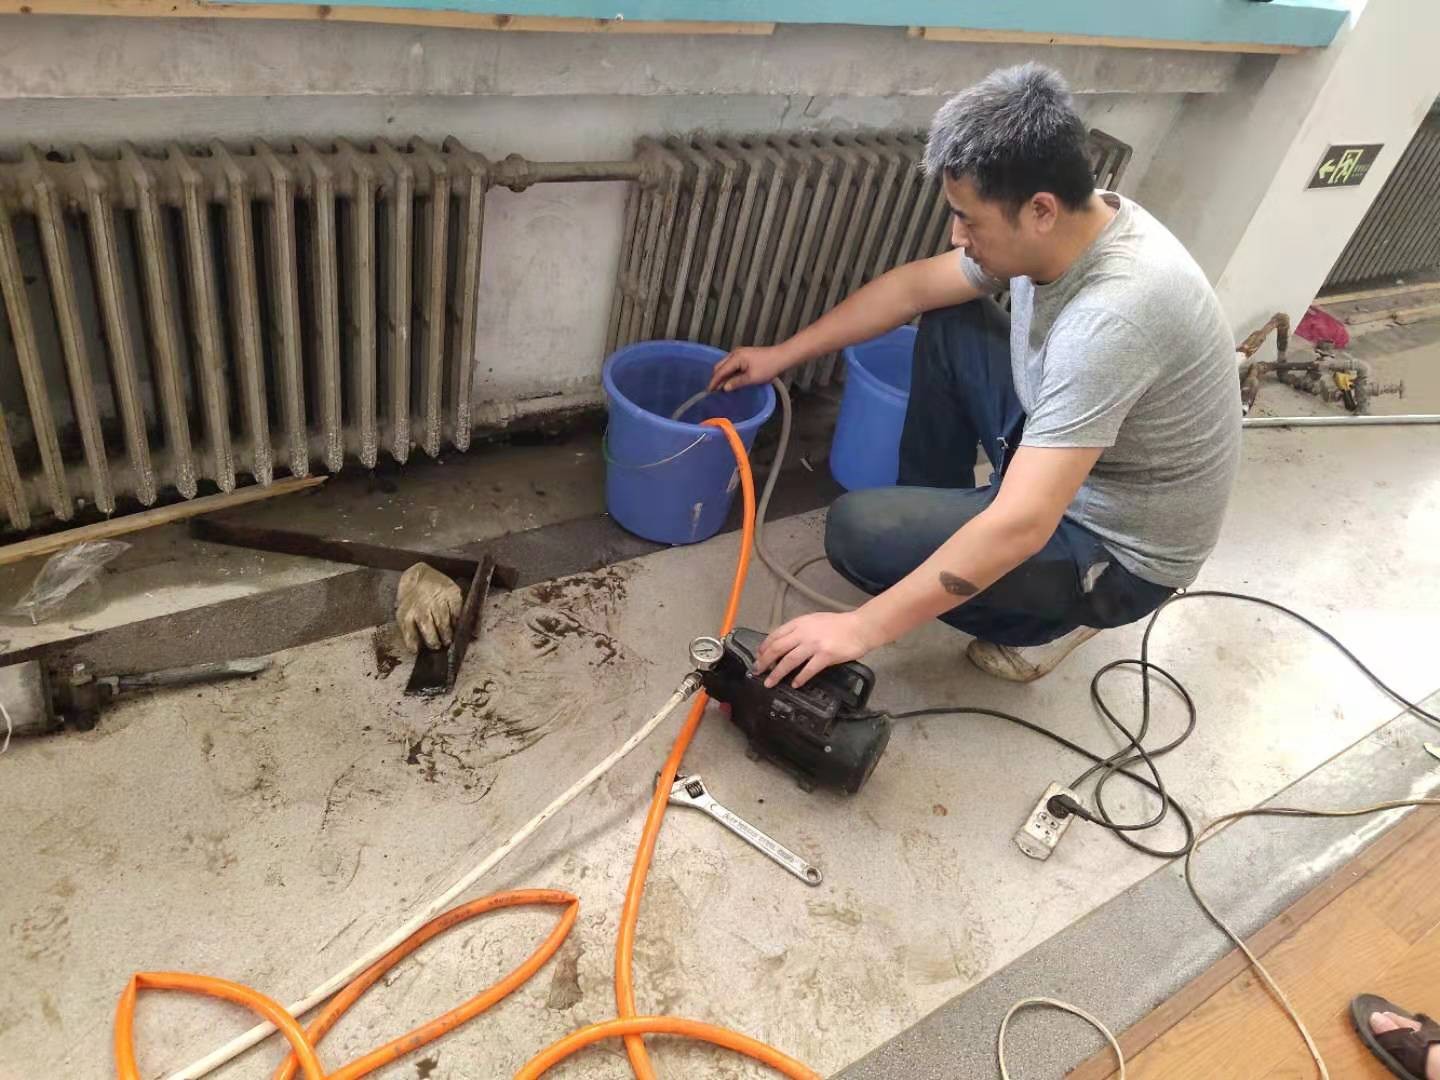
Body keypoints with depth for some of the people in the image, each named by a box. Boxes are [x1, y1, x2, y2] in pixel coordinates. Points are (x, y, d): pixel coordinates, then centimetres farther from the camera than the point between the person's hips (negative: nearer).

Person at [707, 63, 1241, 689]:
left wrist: (863, 628, -34)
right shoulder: (1057, 227, -10)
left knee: (859, 530, -17)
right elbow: (913, 288, 4)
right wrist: (784, 355, 8)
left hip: (1118, 547, -8)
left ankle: (1052, 617, 3)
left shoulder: (1110, 316, -36)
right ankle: (936, 515, 20)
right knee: (949, 326, 7)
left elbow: (1020, 527, -39)